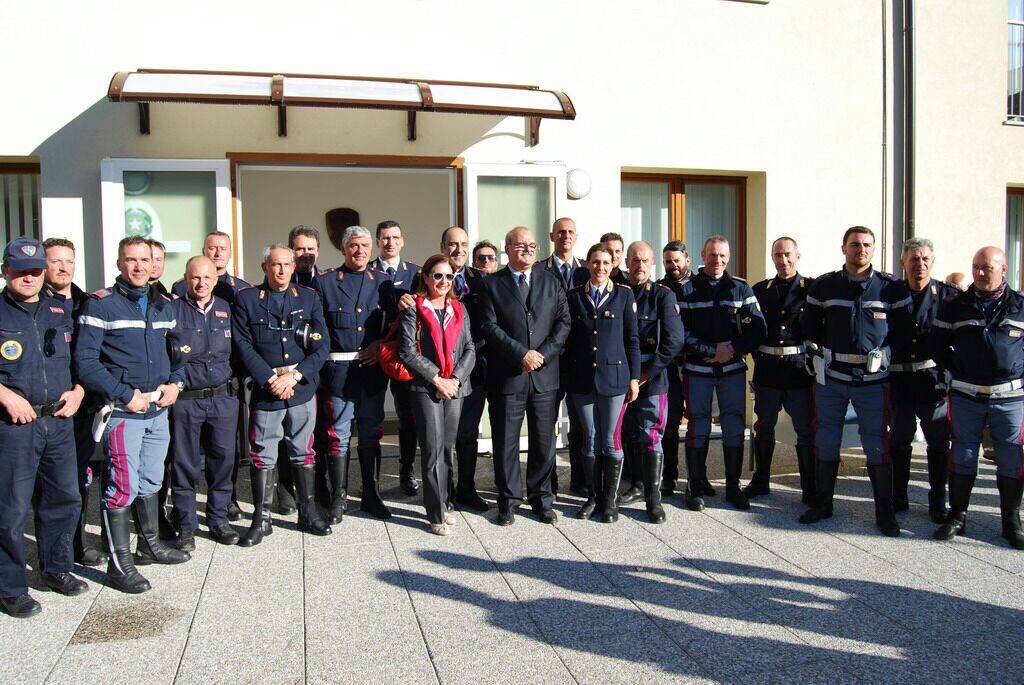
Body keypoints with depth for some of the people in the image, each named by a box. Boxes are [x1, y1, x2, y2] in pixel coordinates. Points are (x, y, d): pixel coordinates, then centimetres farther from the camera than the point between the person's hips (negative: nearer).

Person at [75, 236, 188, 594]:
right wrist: (126, 395, -16)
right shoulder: (100, 304, -8)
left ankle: (150, 544, 33)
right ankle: (119, 564, 6)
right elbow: (85, 361, -12)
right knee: (123, 487, -4)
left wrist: (175, 383, 0)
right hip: (122, 410, -6)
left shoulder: (164, 306, 12)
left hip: (159, 409, 6)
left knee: (151, 482, 18)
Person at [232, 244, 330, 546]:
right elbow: (243, 346, -4)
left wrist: (295, 376, -10)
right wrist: (271, 379, -13)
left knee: (303, 452, 11)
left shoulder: (309, 298, 6)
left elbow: (321, 346, 2)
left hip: (303, 390, 2)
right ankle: (262, 518, 15)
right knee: (262, 456, 4)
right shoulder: (246, 299, 2)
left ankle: (307, 512, 23)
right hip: (265, 391, -1)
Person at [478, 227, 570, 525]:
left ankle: (541, 498, 23)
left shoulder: (550, 281, 10)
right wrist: (522, 354, -14)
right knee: (506, 442, 5)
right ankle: (508, 500, 18)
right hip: (506, 376, -2)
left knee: (544, 442, 8)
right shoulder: (492, 284, 2)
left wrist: (543, 354, -9)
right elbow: (490, 327, -7)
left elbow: (563, 322, 4)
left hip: (544, 375, 2)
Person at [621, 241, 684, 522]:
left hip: (652, 378, -2)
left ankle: (653, 499, 5)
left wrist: (648, 372, -10)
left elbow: (674, 340, -6)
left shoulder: (664, 296, 1)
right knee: (626, 436, 9)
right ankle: (635, 483, 27)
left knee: (651, 438, -2)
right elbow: (604, 335, 8)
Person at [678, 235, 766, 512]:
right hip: (697, 369, -2)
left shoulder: (741, 288, 6)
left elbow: (757, 329, 3)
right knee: (698, 427, 2)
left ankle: (733, 487, 16)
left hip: (732, 368, 2)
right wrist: (713, 351, -14)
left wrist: (733, 349, -12)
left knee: (734, 427, 4)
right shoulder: (688, 289, 1)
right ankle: (696, 487, 12)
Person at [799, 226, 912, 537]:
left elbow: (903, 328, 7)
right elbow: (808, 325, 11)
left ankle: (884, 511, 15)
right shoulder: (824, 285, 2)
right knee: (825, 441, 9)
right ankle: (822, 503, 23)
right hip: (831, 376, 1)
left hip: (873, 378, -1)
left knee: (877, 444, 3)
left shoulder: (892, 286, 0)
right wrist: (825, 351, 3)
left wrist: (880, 349, -1)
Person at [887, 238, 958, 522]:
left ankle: (937, 502, 20)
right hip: (899, 380, 2)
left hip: (935, 380, -1)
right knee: (899, 441, 13)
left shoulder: (948, 295, -1)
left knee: (938, 444, 7)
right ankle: (898, 498, 26)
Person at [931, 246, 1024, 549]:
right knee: (962, 457, 6)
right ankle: (957, 517, 16)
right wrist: (959, 371, 4)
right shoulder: (955, 307, 4)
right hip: (967, 396, 0)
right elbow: (937, 345, 10)